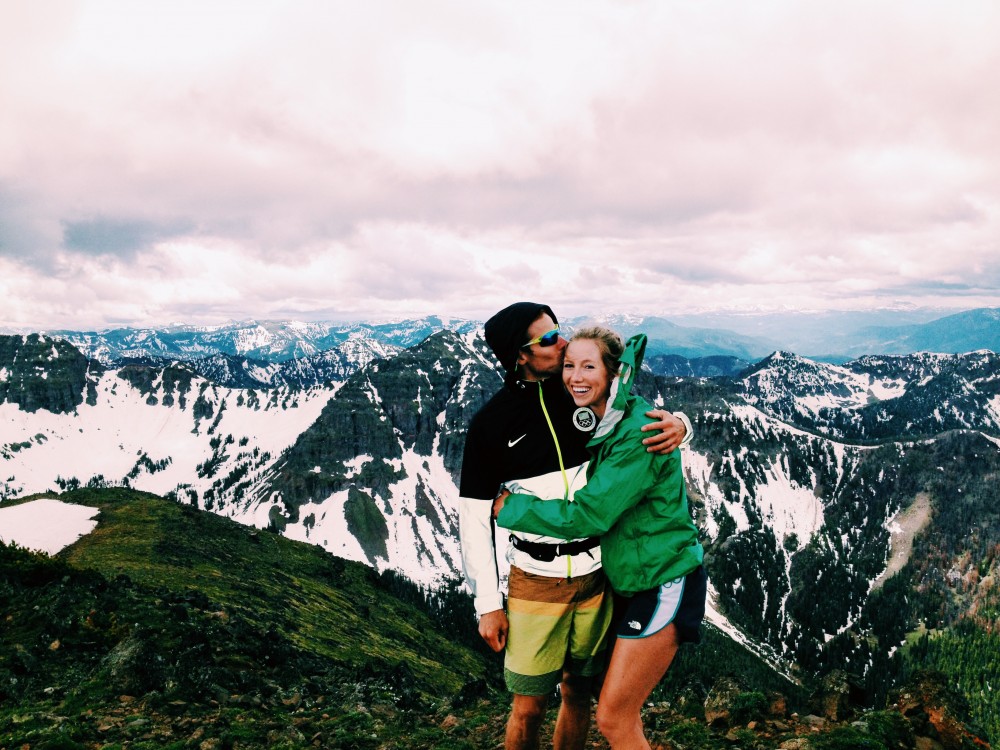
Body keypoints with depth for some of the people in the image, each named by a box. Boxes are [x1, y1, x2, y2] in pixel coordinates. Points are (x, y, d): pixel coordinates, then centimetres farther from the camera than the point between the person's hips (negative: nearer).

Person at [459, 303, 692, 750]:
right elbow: (474, 517, -4)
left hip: (597, 577, 3)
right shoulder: (491, 422, -8)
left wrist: (677, 426, -17)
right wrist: (487, 604, -5)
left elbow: (651, 419, 9)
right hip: (535, 583, -3)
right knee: (529, 707, 6)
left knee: (578, 692, 17)